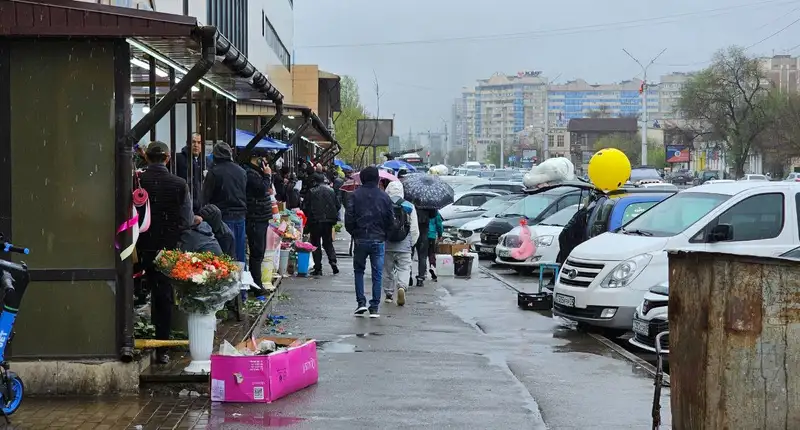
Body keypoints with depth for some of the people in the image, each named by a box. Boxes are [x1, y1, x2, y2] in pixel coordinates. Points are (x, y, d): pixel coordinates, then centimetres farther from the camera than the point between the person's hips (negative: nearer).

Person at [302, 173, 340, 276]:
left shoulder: (312, 191, -9)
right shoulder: (331, 191, 4)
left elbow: (305, 207, -6)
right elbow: (337, 205, 7)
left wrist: (309, 216, 11)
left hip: (315, 221, -4)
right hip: (328, 221, 4)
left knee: (315, 244, 5)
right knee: (328, 242, 17)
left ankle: (318, 268, 2)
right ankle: (332, 260, -5)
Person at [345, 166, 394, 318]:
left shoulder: (355, 195, -5)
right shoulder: (384, 197, -1)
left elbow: (349, 218, -7)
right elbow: (390, 219, 2)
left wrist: (354, 233, 9)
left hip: (360, 239, -1)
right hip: (378, 239, 1)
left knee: (359, 271, 14)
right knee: (377, 274, 5)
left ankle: (361, 302, 3)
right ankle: (374, 308, 3)